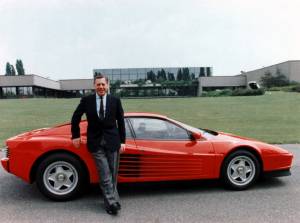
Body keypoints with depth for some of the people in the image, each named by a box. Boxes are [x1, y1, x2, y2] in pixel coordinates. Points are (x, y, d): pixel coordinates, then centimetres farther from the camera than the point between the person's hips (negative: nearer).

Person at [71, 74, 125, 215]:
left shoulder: (115, 101, 1)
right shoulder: (86, 100, -1)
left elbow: (121, 122, 5)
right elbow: (75, 118, 12)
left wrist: (122, 141, 3)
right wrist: (75, 136, 11)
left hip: (113, 142, 1)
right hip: (96, 143, -1)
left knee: (113, 174, 8)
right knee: (105, 176, -5)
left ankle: (109, 201, 26)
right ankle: (112, 203, 4)